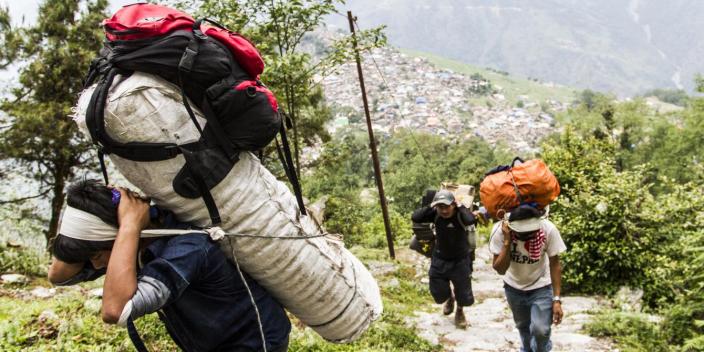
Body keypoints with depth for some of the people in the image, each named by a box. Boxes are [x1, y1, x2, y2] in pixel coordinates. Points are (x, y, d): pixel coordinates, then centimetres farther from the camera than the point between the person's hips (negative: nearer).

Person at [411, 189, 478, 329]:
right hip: (439, 260, 3)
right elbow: (415, 217, -27)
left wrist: (460, 206, -34)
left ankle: (460, 311, 43)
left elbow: (471, 220, -49)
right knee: (438, 292, 14)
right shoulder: (435, 214, -16)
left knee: (463, 293, 8)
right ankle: (449, 298, 51)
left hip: (460, 261, -3)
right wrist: (430, 206, -28)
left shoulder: (460, 215, -25)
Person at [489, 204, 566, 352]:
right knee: (522, 326, 18)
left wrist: (556, 299, -17)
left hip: (541, 286, -1)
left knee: (541, 330, -12)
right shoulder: (499, 230, -29)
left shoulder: (548, 229, -30)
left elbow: (554, 265, -17)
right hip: (514, 287, 2)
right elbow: (500, 269, -27)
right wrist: (507, 242, -39)